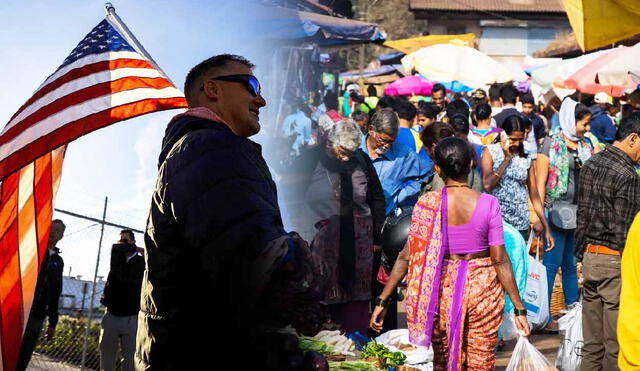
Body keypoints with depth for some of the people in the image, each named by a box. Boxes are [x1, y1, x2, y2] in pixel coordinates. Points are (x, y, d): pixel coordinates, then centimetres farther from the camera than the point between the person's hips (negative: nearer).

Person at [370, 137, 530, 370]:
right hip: (483, 289, -1)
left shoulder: (427, 204, -8)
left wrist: (382, 300, 1)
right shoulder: (488, 204, -11)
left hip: (443, 289, 1)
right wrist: (519, 308, -5)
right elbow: (500, 260, -11)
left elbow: (407, 256, -7)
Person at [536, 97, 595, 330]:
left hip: (580, 212, 6)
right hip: (558, 211, -6)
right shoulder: (551, 144, -5)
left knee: (572, 263, 13)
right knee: (552, 263, -3)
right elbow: (540, 182, -8)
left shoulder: (585, 146, 13)